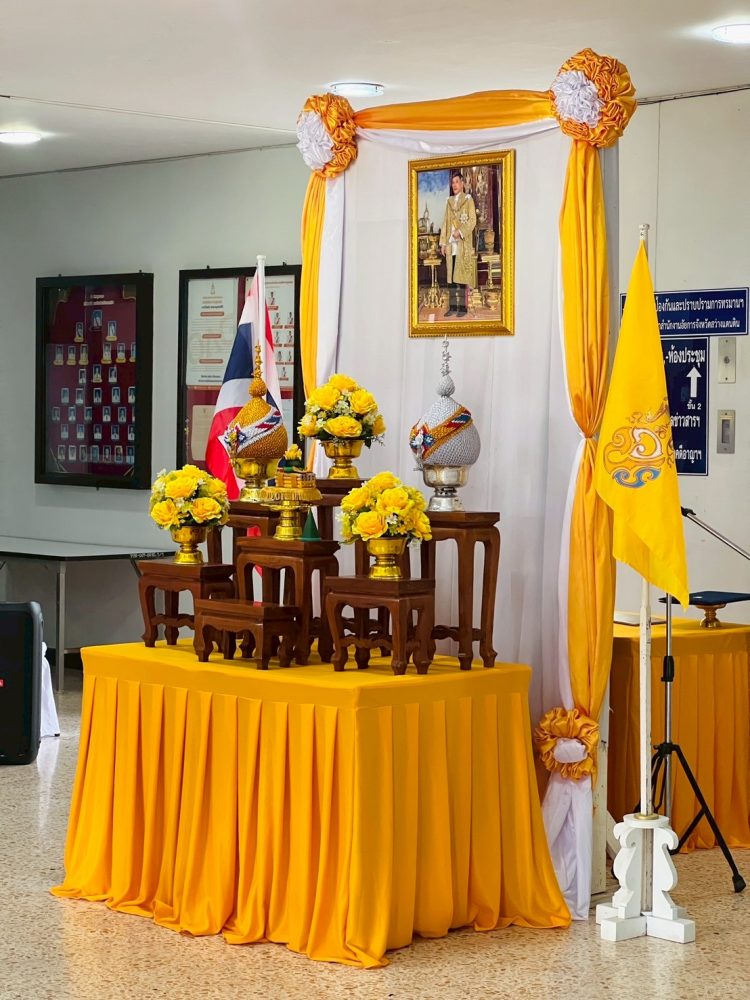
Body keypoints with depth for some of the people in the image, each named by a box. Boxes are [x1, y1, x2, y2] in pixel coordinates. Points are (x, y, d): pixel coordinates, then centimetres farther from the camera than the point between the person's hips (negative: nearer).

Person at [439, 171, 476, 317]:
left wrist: (460, 232, -17)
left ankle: (462, 307, -6)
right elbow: (445, 223, 17)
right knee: (450, 276, 3)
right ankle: (452, 306, 6)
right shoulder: (449, 201, 17)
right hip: (450, 245, 5)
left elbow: (472, 220, -6)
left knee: (461, 276, -8)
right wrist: (443, 242, 10)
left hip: (463, 244, -5)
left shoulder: (468, 199, 2)